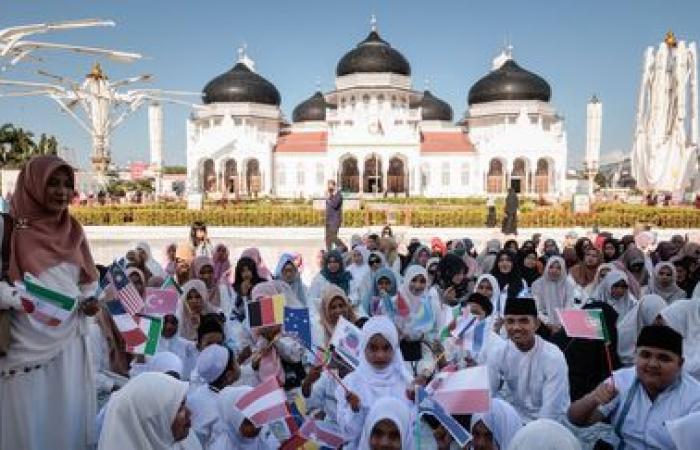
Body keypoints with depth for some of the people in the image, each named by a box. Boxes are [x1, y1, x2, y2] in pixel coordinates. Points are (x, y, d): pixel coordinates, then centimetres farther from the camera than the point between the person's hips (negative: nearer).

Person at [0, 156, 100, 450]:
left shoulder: (73, 231, 8)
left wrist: (89, 301, -1)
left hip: (68, 341, 4)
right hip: (28, 343, -4)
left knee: (68, 416, 12)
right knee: (28, 420, 7)